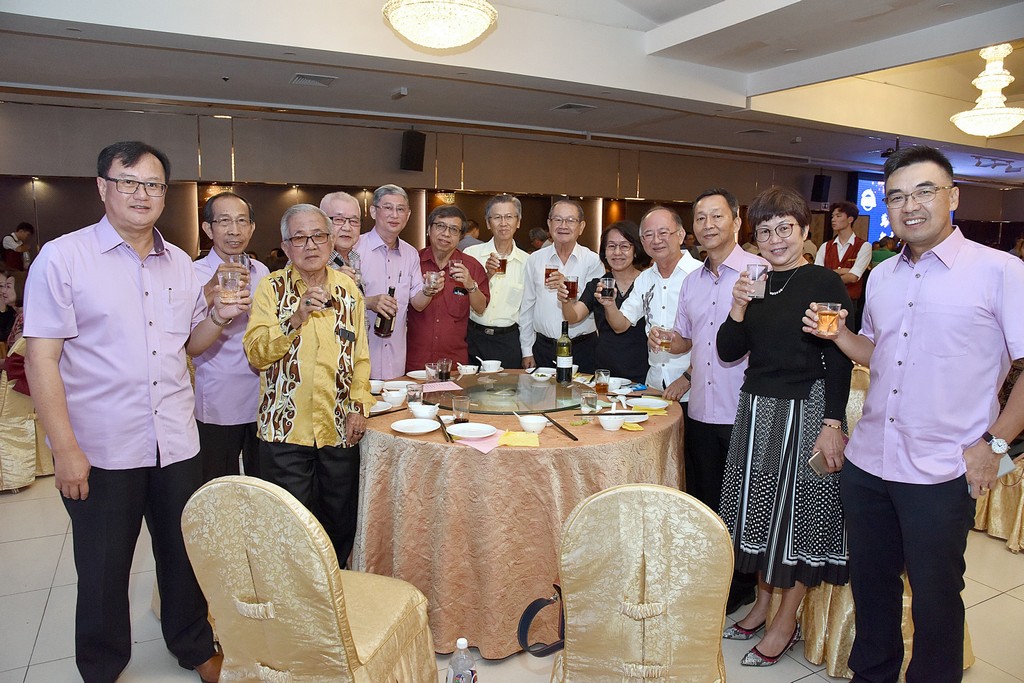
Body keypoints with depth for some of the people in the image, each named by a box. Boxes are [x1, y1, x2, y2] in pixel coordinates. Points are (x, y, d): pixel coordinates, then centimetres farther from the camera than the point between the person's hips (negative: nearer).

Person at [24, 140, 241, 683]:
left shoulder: (180, 263, 8)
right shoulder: (63, 257, -7)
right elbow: (41, 357, -10)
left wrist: (219, 318, -5)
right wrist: (65, 448, -15)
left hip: (176, 444, 4)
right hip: (100, 450, -4)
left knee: (187, 555, 15)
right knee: (103, 571, 13)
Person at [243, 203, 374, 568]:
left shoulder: (347, 288, 8)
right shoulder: (271, 288, -1)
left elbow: (359, 355, 11)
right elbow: (256, 354, -11)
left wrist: (359, 405, 1)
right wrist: (296, 318, -24)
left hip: (339, 429, 3)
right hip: (286, 429, -3)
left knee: (341, 525, 14)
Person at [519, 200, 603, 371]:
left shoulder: (594, 261, -2)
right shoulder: (534, 260, 4)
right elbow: (527, 309, 8)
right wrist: (527, 350, 7)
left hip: (582, 349, -1)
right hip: (543, 348, 2)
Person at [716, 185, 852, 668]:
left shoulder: (826, 284, -8)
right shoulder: (755, 283, 7)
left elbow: (839, 360, -9)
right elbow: (728, 352, 4)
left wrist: (832, 423, -15)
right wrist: (738, 309, -12)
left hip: (805, 410, -5)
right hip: (756, 410, 6)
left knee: (798, 508, 6)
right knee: (760, 507, 14)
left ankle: (786, 622, 22)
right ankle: (762, 601, 33)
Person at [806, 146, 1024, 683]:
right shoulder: (882, 276, 9)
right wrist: (838, 335, 1)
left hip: (942, 474, -5)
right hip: (867, 462, 5)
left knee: (935, 597, 12)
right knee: (871, 584, 19)